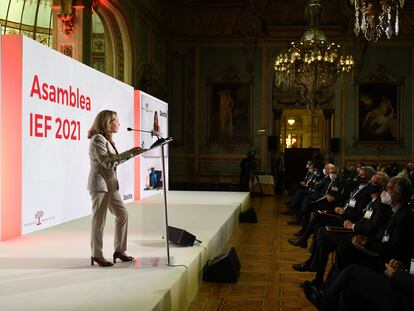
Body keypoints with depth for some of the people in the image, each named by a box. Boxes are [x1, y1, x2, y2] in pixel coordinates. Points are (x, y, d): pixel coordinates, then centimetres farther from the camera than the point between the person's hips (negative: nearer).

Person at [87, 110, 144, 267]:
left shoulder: (108, 139, 16)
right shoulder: (98, 139, -12)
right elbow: (106, 161, -21)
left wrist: (131, 154, 8)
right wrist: (128, 153, -21)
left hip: (111, 184, 9)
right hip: (100, 184, -9)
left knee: (122, 214, 10)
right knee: (99, 219, -3)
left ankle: (119, 250, 19)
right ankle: (96, 255, 7)